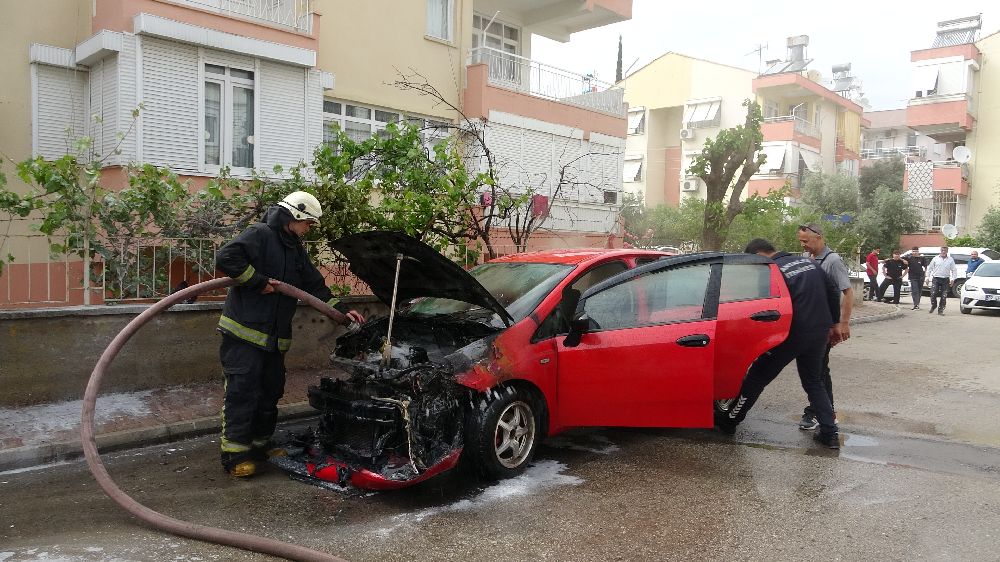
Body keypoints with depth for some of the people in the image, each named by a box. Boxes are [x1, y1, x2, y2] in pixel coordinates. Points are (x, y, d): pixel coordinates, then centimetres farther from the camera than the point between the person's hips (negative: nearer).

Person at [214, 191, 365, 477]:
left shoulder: (296, 250, 18)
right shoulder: (260, 235, -10)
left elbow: (315, 285, 20)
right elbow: (225, 257, -24)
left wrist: (342, 311, 12)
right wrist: (258, 281, -20)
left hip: (274, 336, 9)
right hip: (244, 331, -8)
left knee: (270, 392, 13)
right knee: (242, 392, -7)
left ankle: (259, 445, 26)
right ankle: (235, 454, 1)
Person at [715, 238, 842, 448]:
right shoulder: (809, 262, 11)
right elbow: (833, 293, 14)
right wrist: (832, 323, 21)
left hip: (793, 334, -7)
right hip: (820, 333, 7)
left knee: (757, 377, 6)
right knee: (813, 381, 22)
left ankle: (729, 421, 17)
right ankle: (830, 433, 17)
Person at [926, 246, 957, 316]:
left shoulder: (950, 260, 7)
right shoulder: (936, 258, 6)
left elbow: (954, 270, 9)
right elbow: (930, 268, 10)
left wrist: (953, 279, 1)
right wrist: (928, 277, 5)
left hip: (945, 279, 1)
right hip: (936, 279, -1)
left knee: (944, 296, 0)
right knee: (933, 294, -11)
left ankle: (941, 310, 9)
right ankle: (933, 305, 14)